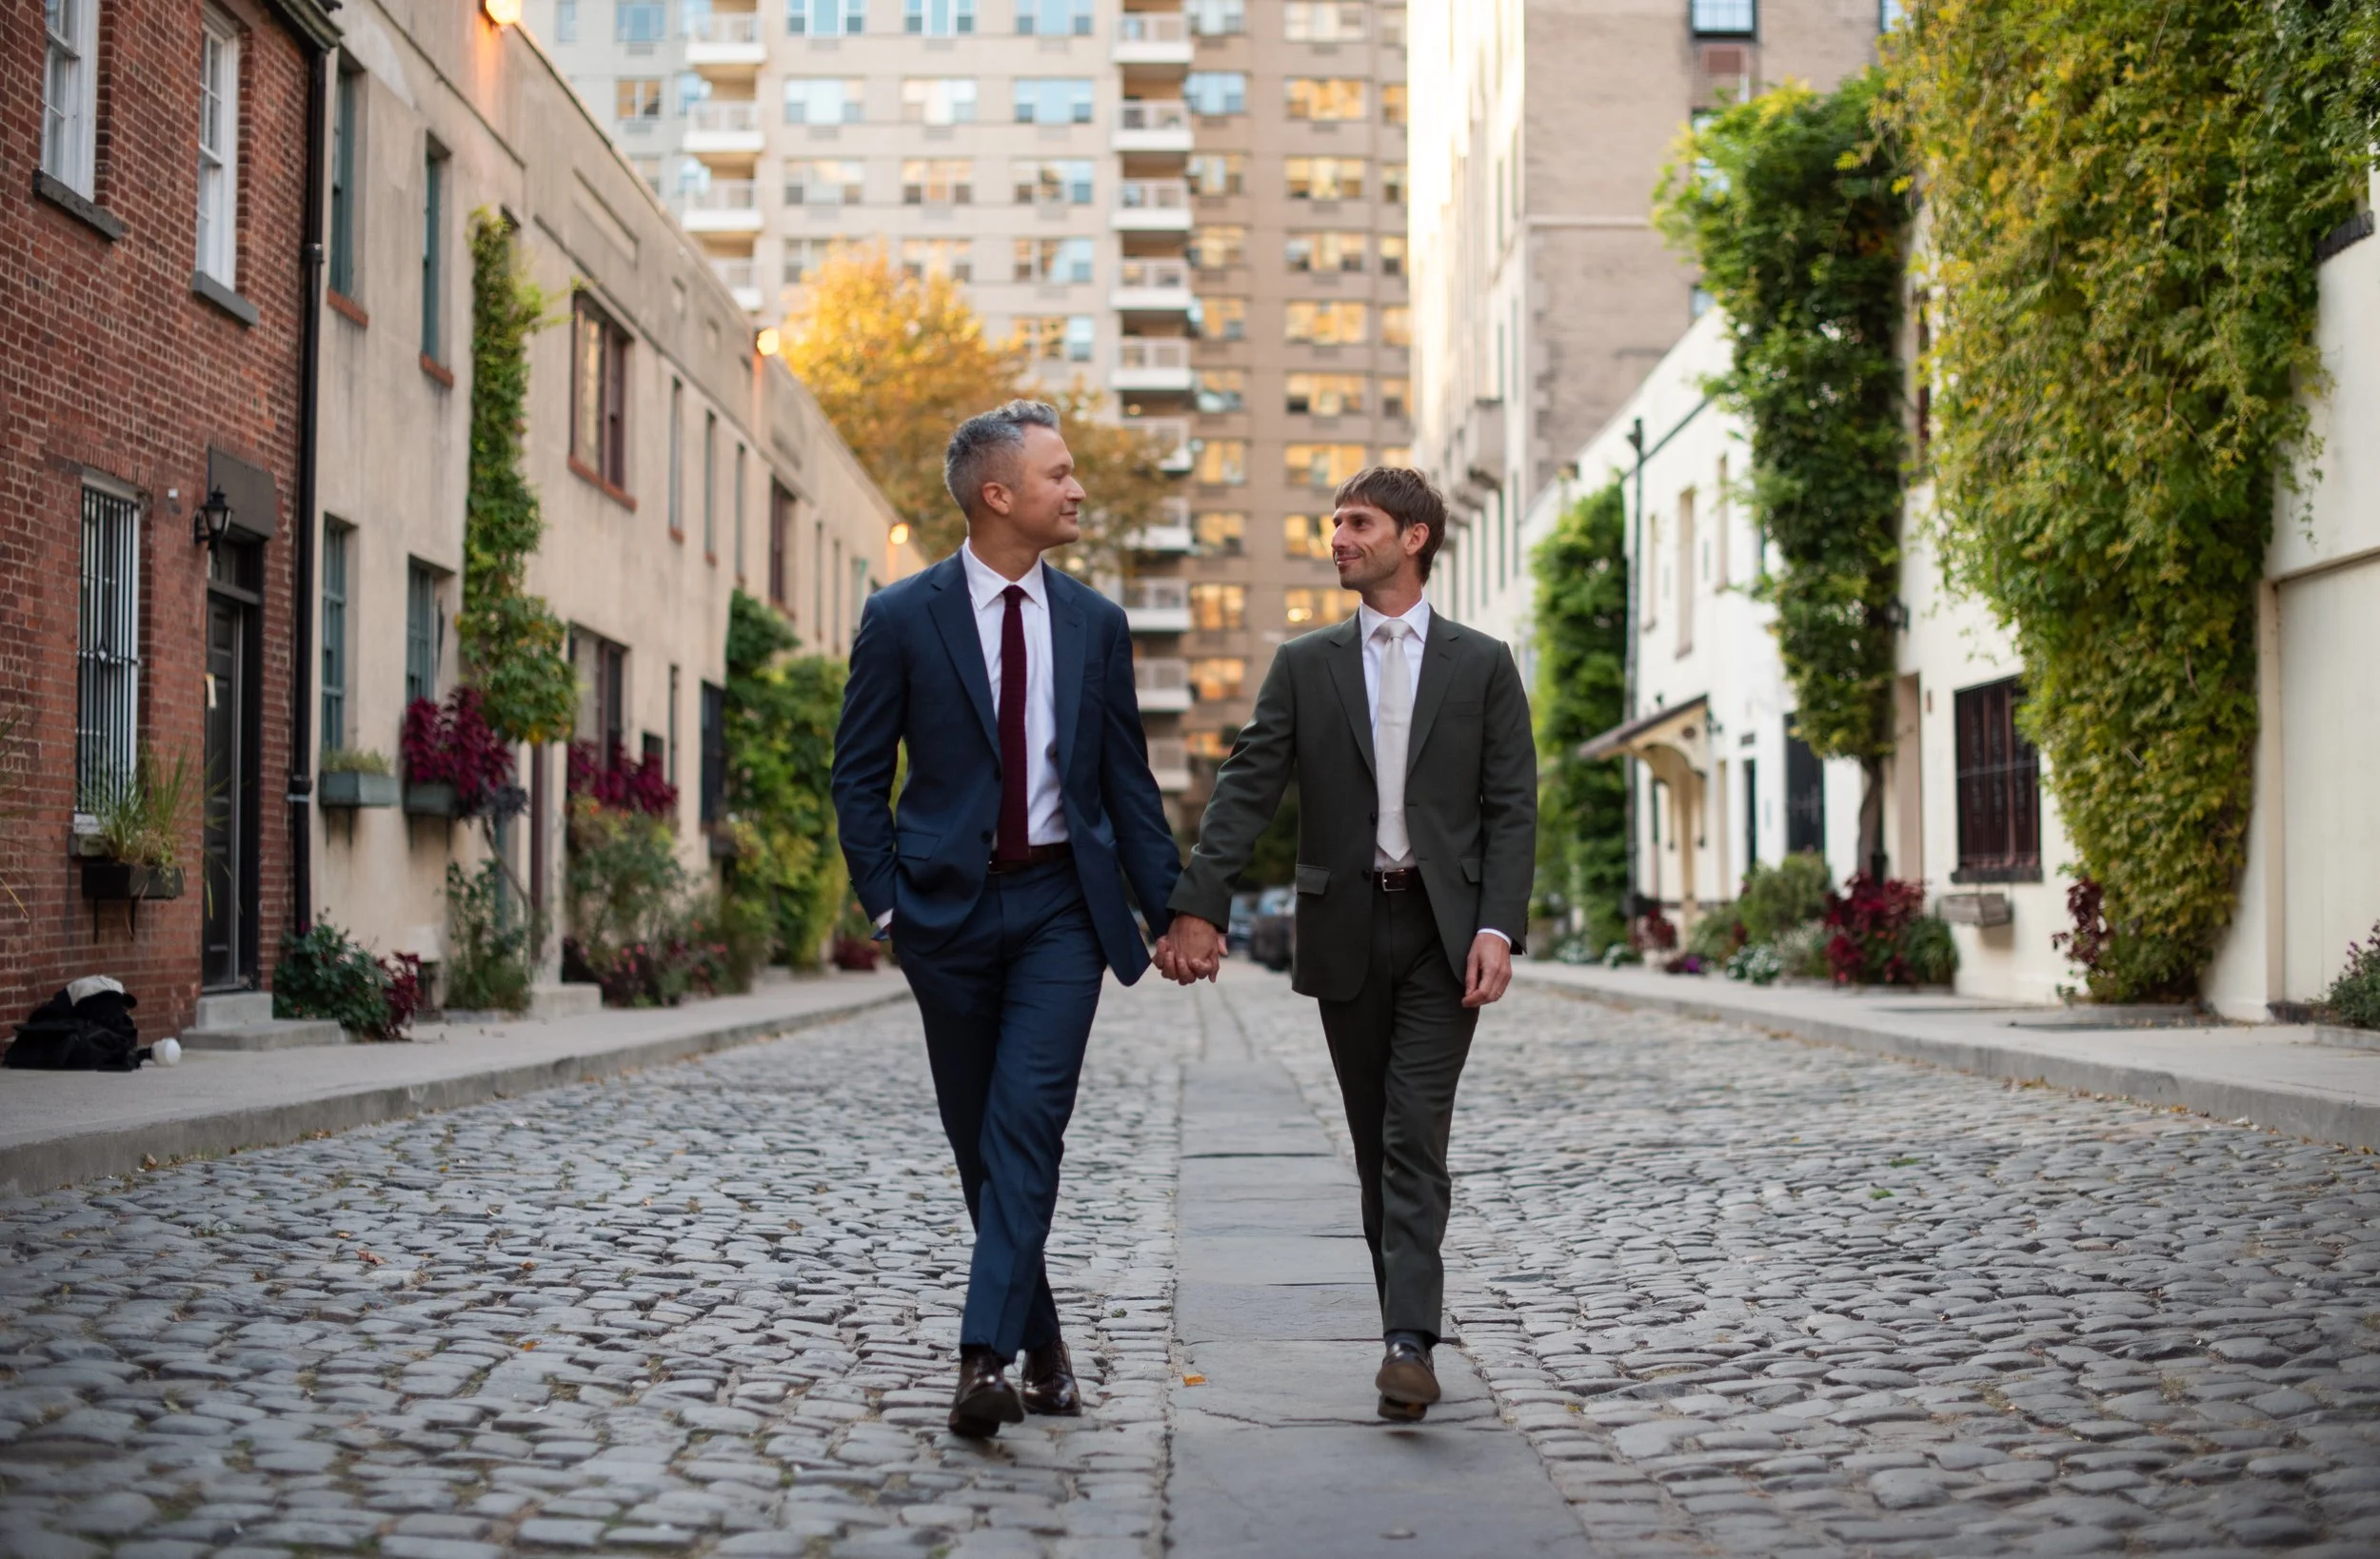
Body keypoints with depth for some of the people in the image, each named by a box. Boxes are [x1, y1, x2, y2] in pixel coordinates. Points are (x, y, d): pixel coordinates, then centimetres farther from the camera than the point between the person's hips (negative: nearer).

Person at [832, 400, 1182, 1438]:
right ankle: (1041, 1345, 24)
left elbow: (1128, 780, 10)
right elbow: (859, 774, 2)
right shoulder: (902, 618, -2)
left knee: (1028, 1121, -14)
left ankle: (986, 1357, -16)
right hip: (949, 905, 0)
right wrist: (884, 901, -6)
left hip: (1062, 904, 0)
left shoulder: (1095, 623, 6)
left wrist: (1173, 909, 6)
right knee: (977, 1136, 8)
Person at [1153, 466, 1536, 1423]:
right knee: (1377, 1143, 9)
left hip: (1443, 931, -2)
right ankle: (1408, 1328, 19)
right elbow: (1246, 790, 0)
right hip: (1346, 929, 2)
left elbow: (1512, 807, 0)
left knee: (1417, 1137, -12)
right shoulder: (1305, 665, 8)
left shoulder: (1482, 666, 5)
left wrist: (1498, 927, -13)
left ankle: (1409, 1344, -17)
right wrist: (1198, 906, -13)